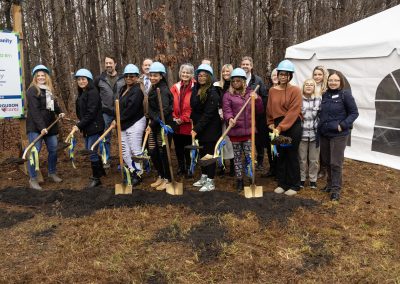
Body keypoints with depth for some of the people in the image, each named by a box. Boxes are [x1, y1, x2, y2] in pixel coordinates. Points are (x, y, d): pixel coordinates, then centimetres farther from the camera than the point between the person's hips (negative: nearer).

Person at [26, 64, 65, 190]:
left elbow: (53, 103, 28)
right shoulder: (32, 90, -10)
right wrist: (41, 127, -26)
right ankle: (33, 180, 0)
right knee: (34, 151, -8)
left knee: (53, 150, 12)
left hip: (50, 125, 7)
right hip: (35, 127, -7)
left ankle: (52, 173, 30)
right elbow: (34, 111, -19)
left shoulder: (49, 90, 13)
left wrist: (59, 112, 9)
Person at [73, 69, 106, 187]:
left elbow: (91, 113, -21)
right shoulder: (82, 93, 13)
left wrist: (79, 125, -19)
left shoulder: (93, 93, -15)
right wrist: (80, 125, 3)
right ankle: (100, 171, 35)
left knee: (92, 152, -4)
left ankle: (96, 178, 11)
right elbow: (81, 112, 17)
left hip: (95, 127, -9)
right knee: (89, 151, 17)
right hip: (87, 128, 9)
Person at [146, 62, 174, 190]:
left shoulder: (163, 90, -15)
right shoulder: (153, 89, 13)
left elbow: (164, 110, -23)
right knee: (153, 152, 12)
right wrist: (151, 122, 6)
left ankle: (167, 179, 16)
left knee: (163, 152, 1)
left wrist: (153, 124, -21)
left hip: (163, 125, -8)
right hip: (154, 125, 8)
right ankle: (160, 176, 28)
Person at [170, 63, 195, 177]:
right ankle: (181, 167, 32)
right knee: (178, 147, 15)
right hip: (176, 124, 4)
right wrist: (174, 118, -6)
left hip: (188, 124, -4)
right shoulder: (174, 87, 8)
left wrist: (183, 119, -13)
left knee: (188, 148, 6)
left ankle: (188, 168, 23)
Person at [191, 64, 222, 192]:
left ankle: (210, 182, 9)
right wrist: (194, 126, 8)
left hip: (210, 128, -7)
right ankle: (204, 177, 30)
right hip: (199, 127, 7)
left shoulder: (212, 93, -17)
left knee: (209, 153, 0)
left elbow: (208, 114, -22)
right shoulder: (195, 89, 7)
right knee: (202, 152, 16)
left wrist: (197, 129, -24)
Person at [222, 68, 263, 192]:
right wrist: (230, 119, -32)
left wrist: (257, 99, -10)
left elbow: (260, 111, 8)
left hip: (249, 130, 1)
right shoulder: (228, 95, 2)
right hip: (235, 131, -1)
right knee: (237, 157, 9)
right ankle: (239, 181, 21)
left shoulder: (251, 93, 10)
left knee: (250, 156, -1)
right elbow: (226, 110, -11)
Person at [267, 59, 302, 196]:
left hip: (293, 127, -4)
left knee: (292, 156, 3)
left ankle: (294, 185, 17)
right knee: (280, 156, 10)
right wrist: (271, 123, 2)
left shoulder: (295, 90, -8)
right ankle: (282, 183, 24)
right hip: (277, 126, 4)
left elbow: (293, 112, -16)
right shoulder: (272, 90, 7)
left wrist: (280, 127, -20)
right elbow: (270, 109, 13)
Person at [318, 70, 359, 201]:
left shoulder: (345, 94, -9)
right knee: (326, 161, 15)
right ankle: (330, 183, 32)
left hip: (338, 135, -5)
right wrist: (320, 126, 5)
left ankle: (336, 189, 12)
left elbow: (354, 112, -7)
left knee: (336, 163, 0)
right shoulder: (325, 95, 6)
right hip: (324, 134, 5)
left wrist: (343, 125, -17)